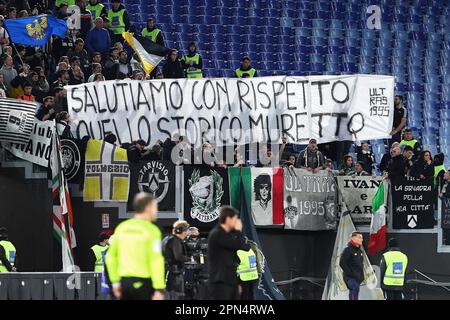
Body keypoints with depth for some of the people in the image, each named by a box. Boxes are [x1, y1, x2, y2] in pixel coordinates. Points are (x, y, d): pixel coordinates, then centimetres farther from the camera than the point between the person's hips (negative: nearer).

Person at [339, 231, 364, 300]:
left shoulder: (360, 251, 16)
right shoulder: (348, 250, -10)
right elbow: (342, 263, -15)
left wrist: (362, 275, 14)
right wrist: (350, 273, -17)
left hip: (358, 277, 8)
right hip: (350, 277, -8)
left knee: (352, 293, 10)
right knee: (355, 288, -32)